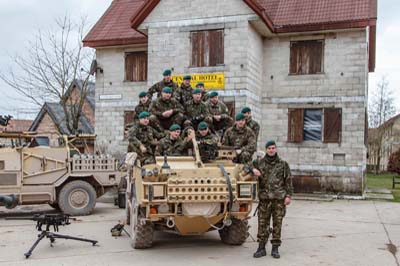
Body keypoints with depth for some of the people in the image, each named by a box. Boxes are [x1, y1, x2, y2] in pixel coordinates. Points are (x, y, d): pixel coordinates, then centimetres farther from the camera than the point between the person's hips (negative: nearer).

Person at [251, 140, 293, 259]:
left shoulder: (283, 164, 6)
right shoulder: (259, 162, 8)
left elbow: (288, 181, 6)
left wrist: (288, 195, -2)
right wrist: (253, 169, -6)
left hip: (279, 198, -1)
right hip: (264, 198, 1)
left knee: (277, 224, 2)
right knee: (262, 223, 2)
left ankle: (275, 249, 12)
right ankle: (261, 248, 11)